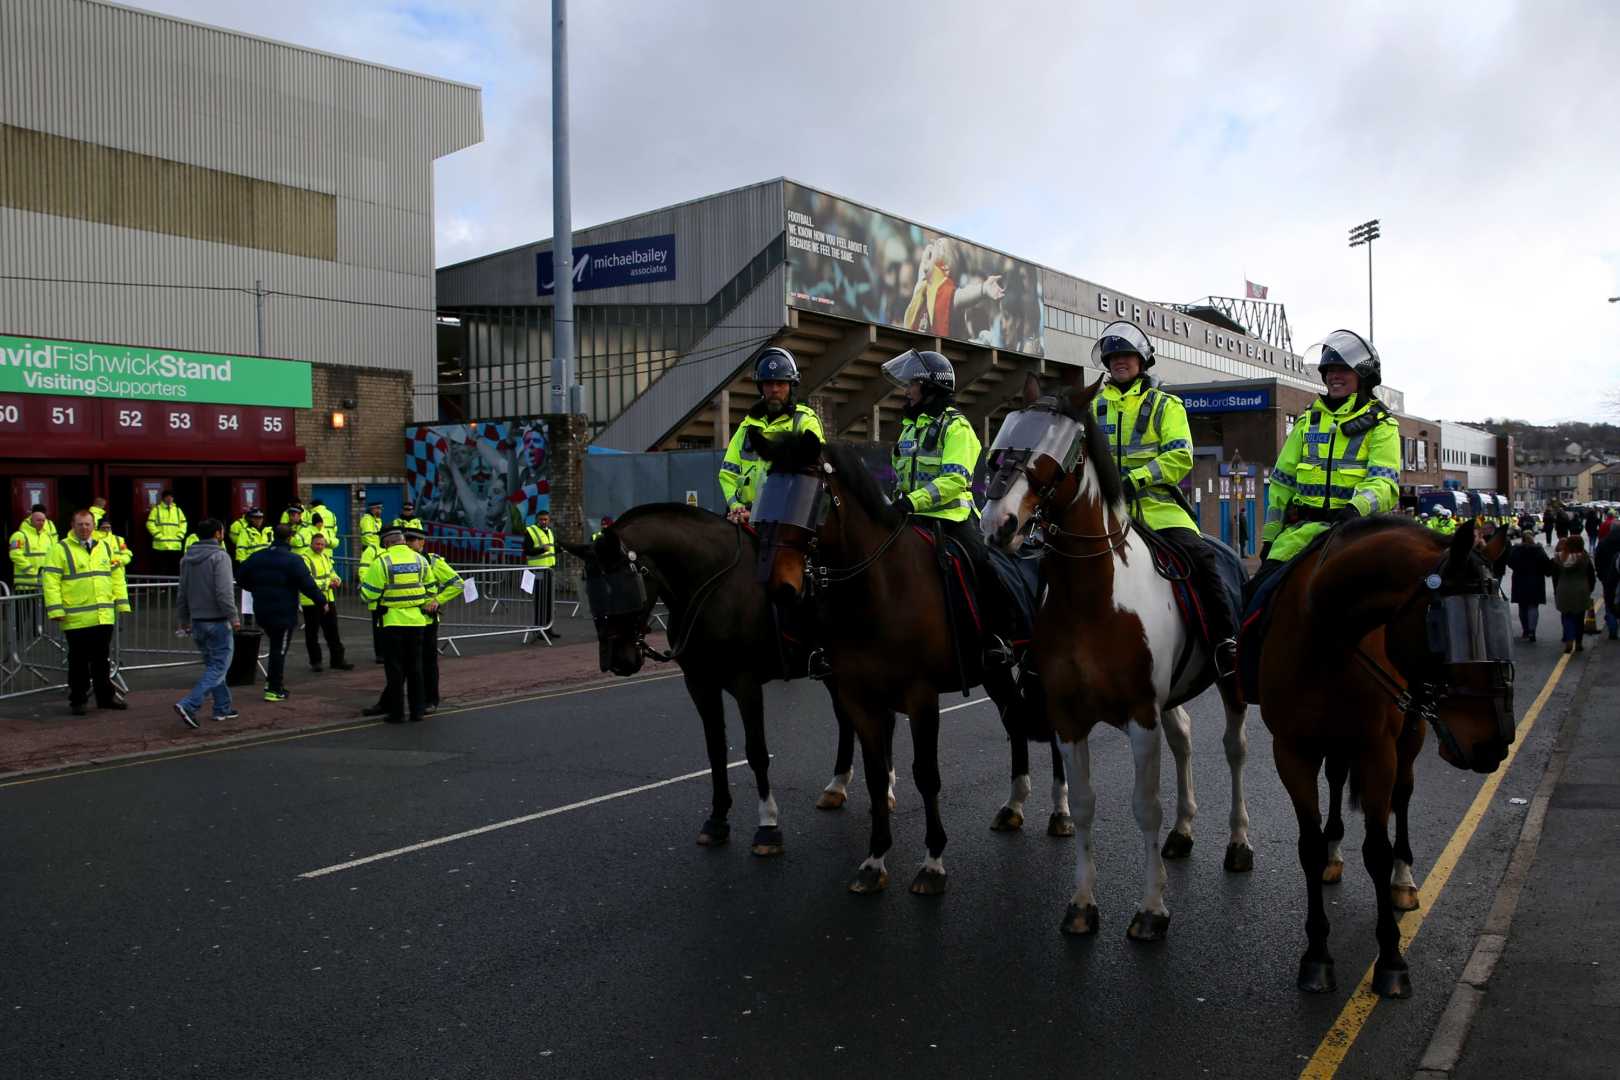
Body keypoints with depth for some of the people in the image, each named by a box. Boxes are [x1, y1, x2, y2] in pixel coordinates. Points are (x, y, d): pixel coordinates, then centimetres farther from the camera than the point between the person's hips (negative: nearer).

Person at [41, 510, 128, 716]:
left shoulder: (104, 548, 14)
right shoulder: (60, 549, -2)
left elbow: (115, 577, 18)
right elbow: (50, 581, -7)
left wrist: (122, 603, 12)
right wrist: (55, 610, -14)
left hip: (104, 618, 4)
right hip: (76, 619, -4)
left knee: (103, 660, 12)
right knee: (79, 662, 4)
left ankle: (106, 697, 21)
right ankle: (77, 700, 15)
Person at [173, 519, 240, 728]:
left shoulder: (187, 558, 11)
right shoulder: (219, 556, -13)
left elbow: (182, 592, 15)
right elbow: (224, 591, -20)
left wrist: (184, 619, 23)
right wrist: (233, 617, -14)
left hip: (197, 621, 8)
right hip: (217, 621, -8)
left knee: (212, 664, 17)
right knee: (219, 666, -4)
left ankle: (222, 708, 21)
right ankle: (189, 704, -16)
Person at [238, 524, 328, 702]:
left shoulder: (257, 557, 7)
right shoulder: (293, 560, -14)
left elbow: (241, 578, 14)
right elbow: (307, 584, -17)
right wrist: (322, 601, -7)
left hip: (261, 612, 6)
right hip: (284, 613, -6)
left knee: (275, 646, 22)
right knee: (279, 650, 0)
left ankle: (272, 680, 16)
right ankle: (274, 689, 2)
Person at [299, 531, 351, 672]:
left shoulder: (325, 556, 12)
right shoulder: (305, 558, -14)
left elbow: (331, 571, 24)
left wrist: (336, 579, 2)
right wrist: (327, 584, -27)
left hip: (328, 599, 7)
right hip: (311, 601, -7)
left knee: (332, 631, 9)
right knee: (312, 633, 5)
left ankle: (337, 660, 16)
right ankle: (315, 662, 16)